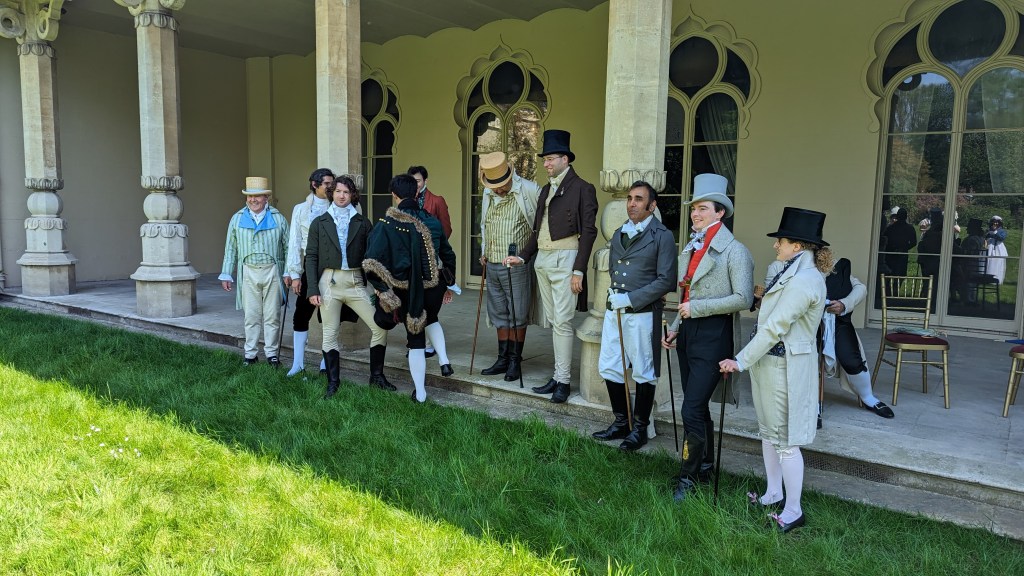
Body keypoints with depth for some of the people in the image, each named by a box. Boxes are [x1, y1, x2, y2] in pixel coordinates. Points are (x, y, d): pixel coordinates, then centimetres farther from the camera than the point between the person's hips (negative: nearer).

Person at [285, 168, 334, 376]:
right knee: (301, 315, 1)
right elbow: (294, 243, 2)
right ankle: (298, 363, 11)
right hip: (310, 267, 0)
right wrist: (295, 274, -3)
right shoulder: (301, 209, 2)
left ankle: (327, 363, 17)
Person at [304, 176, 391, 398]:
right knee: (330, 334, 5)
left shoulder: (362, 222, 6)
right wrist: (313, 289, -5)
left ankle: (376, 375, 12)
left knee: (380, 326, -4)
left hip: (356, 282, 1)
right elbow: (311, 257, 4)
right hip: (329, 281, -1)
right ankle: (333, 382, 17)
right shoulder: (319, 223, 6)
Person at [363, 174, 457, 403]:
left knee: (415, 339, 12)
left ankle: (420, 393, 17)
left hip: (406, 290, -2)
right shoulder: (432, 221, 1)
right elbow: (448, 254, 12)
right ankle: (444, 360, 17)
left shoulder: (386, 224, -10)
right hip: (434, 286, 3)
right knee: (430, 319, 34)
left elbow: (373, 261, -19)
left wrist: (381, 288, -11)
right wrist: (449, 283, 23)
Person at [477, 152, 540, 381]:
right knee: (499, 315, 12)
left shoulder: (528, 191, -11)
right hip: (492, 266, 7)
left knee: (518, 316, 2)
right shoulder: (488, 194, 11)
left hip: (517, 266, -6)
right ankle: (503, 360, 22)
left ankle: (515, 361, 12)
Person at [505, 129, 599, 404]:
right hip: (542, 259, 7)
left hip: (564, 259, -7)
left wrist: (579, 270, -15)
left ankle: (563, 380, 1)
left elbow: (588, 231, -10)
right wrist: (522, 257, 10)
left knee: (562, 321, -6)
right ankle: (559, 376, 16)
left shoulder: (582, 188, -5)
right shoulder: (546, 189, 18)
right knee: (554, 321, 10)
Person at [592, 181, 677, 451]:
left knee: (643, 373, 5)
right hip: (614, 311, 7)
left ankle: (640, 428, 18)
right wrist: (615, 294, 6)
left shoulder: (662, 236, -6)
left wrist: (631, 298, -16)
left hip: (642, 314, -6)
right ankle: (621, 422, 26)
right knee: (609, 368, 10)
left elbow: (666, 280, -13)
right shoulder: (619, 234, 14)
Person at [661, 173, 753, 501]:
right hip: (689, 334, 8)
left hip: (714, 336, -8)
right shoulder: (690, 249, 14)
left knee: (691, 410, -9)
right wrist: (676, 327, 14)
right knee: (697, 407, 16)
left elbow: (743, 299, -18)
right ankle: (705, 467, 32)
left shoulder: (733, 251, -11)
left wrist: (697, 307, -18)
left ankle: (688, 477, 5)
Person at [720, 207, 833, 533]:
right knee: (768, 431, 19)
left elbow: (774, 328, -23)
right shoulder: (795, 272, 10)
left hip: (784, 366, -10)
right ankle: (774, 494, 34)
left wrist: (741, 361, -19)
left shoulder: (803, 280, -22)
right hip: (770, 361, 10)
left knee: (784, 440, 0)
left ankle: (793, 511, 13)